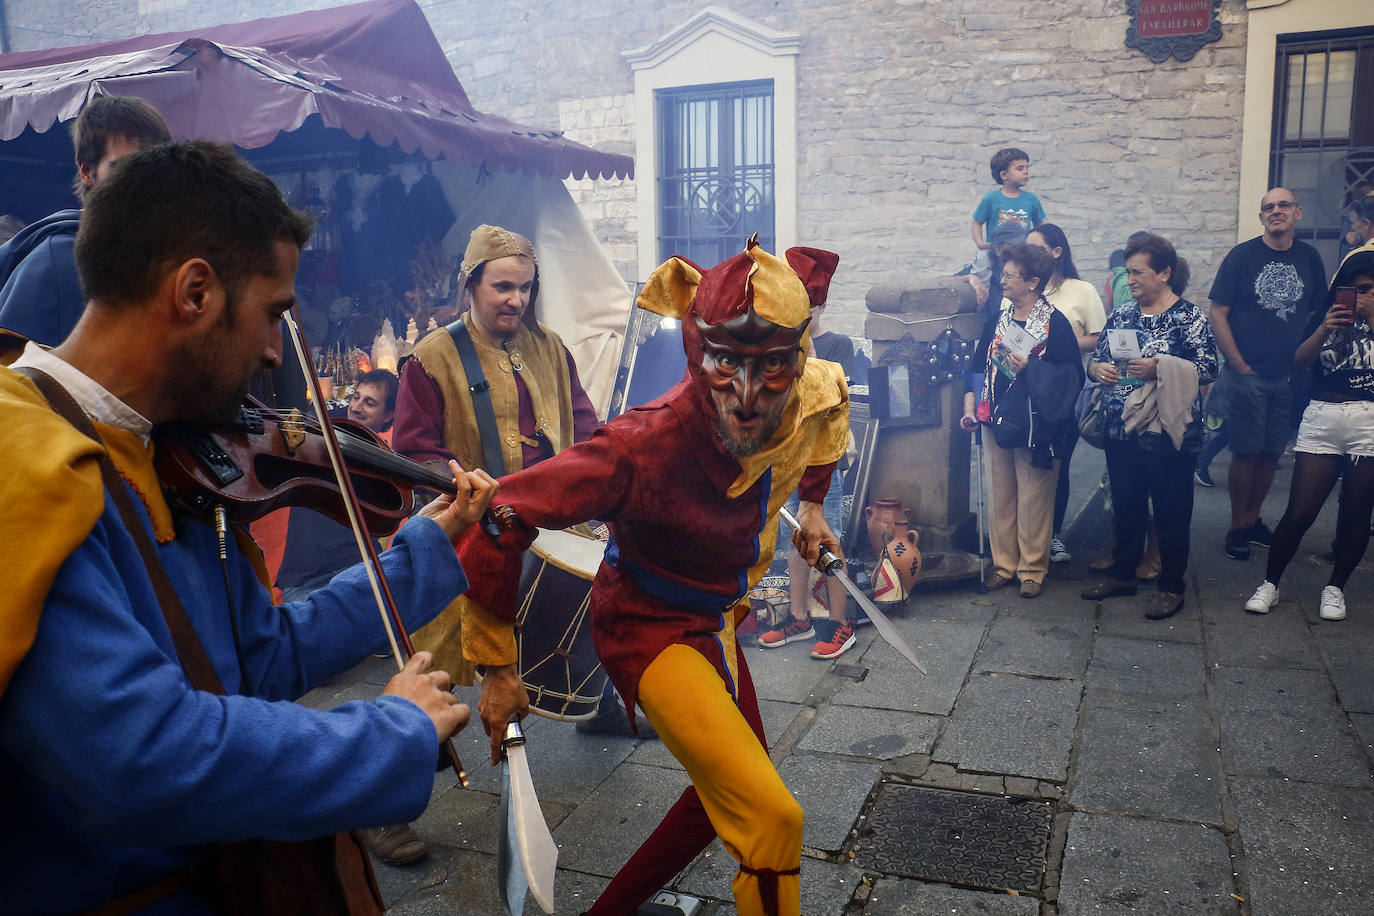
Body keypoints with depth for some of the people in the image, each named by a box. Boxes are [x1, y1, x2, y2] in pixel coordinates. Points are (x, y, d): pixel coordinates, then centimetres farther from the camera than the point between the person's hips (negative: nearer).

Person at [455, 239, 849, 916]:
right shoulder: (645, 446, -36)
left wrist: (811, 504, 15)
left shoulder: (813, 397, -17)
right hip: (649, 628, -7)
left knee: (728, 790, 23)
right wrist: (498, 668, -27)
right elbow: (501, 516, -34)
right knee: (769, 815, -15)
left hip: (715, 618, 8)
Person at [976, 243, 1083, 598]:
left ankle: (1032, 569, 16)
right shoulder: (999, 315, 8)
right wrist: (973, 404, 8)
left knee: (1033, 499, 3)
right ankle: (1003, 564, 23)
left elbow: (1073, 375, -11)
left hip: (1033, 424, -5)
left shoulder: (1055, 323, -8)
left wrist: (1030, 367, -20)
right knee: (1000, 495, 11)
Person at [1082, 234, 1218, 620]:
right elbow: (1096, 358, 14)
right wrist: (1097, 369, -9)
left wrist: (1159, 368, -22)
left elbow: (1208, 368, -12)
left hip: (1166, 430, -5)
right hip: (1121, 429, 5)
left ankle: (1172, 586, 16)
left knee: (1171, 508, 4)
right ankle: (1123, 572, 29)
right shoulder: (1122, 314, 11)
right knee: (1126, 504, 14)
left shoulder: (1189, 317, -5)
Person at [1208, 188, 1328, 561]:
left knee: (1272, 453, 9)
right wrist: (1239, 365, -9)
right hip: (1248, 374, -3)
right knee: (1246, 453, -2)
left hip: (1290, 376, 4)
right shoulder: (1242, 256, -3)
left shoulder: (1309, 258, 7)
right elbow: (1217, 314, -5)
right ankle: (1237, 528, 10)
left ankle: (1253, 520, 23)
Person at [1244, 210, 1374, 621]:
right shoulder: (1328, 315, 12)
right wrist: (1323, 330, -15)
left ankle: (1335, 588, 21)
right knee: (1299, 511, -3)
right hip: (1323, 416, 0)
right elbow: (1300, 358, 0)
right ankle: (1269, 583, 10)